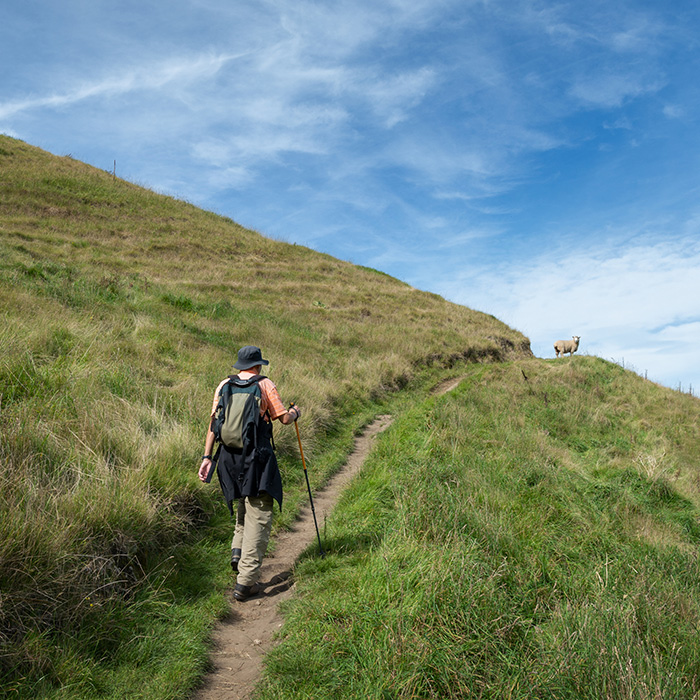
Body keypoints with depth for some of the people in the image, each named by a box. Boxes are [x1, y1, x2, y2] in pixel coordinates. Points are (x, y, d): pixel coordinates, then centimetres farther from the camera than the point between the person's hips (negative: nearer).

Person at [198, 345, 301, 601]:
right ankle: (246, 581, -2)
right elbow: (284, 418, -1)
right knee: (259, 515, 0)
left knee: (244, 504, 29)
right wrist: (295, 413, 21)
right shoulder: (265, 384, -2)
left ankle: (238, 550, 12)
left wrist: (207, 457, 6)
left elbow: (214, 422, 4)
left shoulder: (224, 385, 9)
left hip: (229, 455, 5)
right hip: (257, 455, -5)